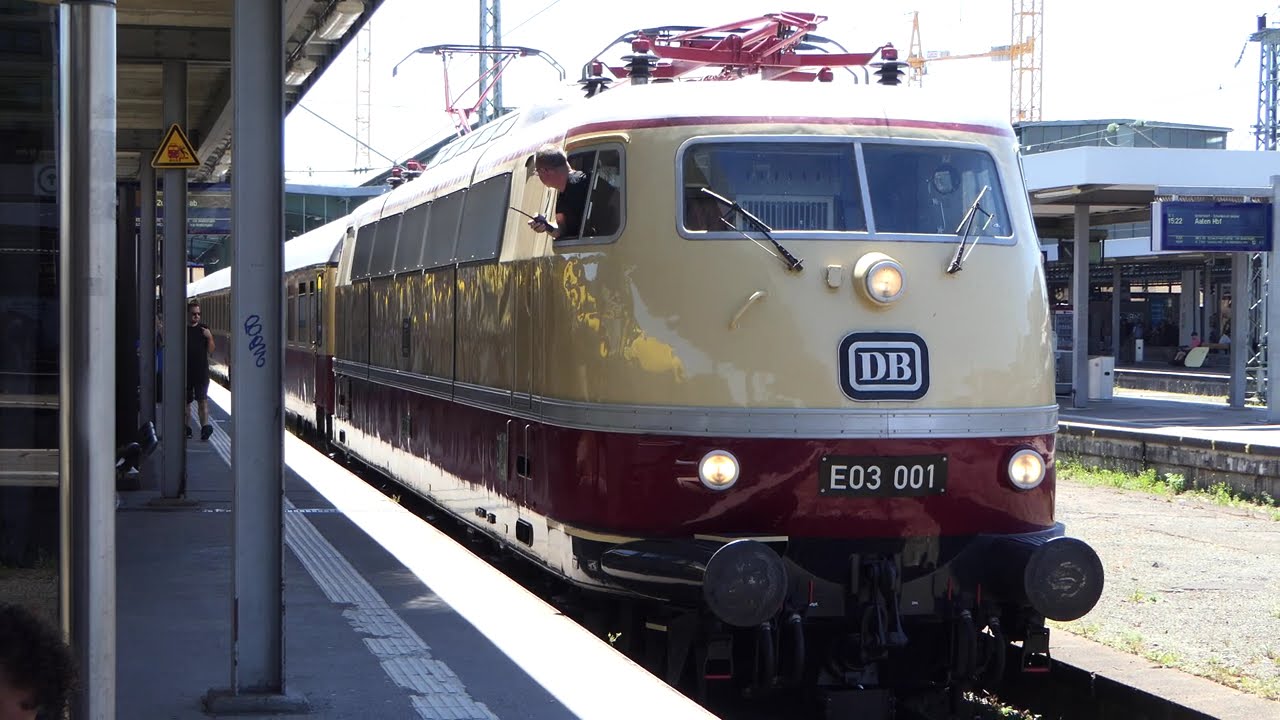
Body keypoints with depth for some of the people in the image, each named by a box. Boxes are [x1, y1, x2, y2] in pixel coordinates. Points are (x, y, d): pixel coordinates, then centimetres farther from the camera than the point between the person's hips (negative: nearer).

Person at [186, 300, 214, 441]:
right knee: (186, 401, 9)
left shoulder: (204, 329, 5)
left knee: (202, 400, -10)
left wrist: (209, 338, -11)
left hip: (201, 371, -1)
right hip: (185, 372, 1)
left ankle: (205, 426, -19)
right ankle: (186, 428, 19)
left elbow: (211, 351, 4)